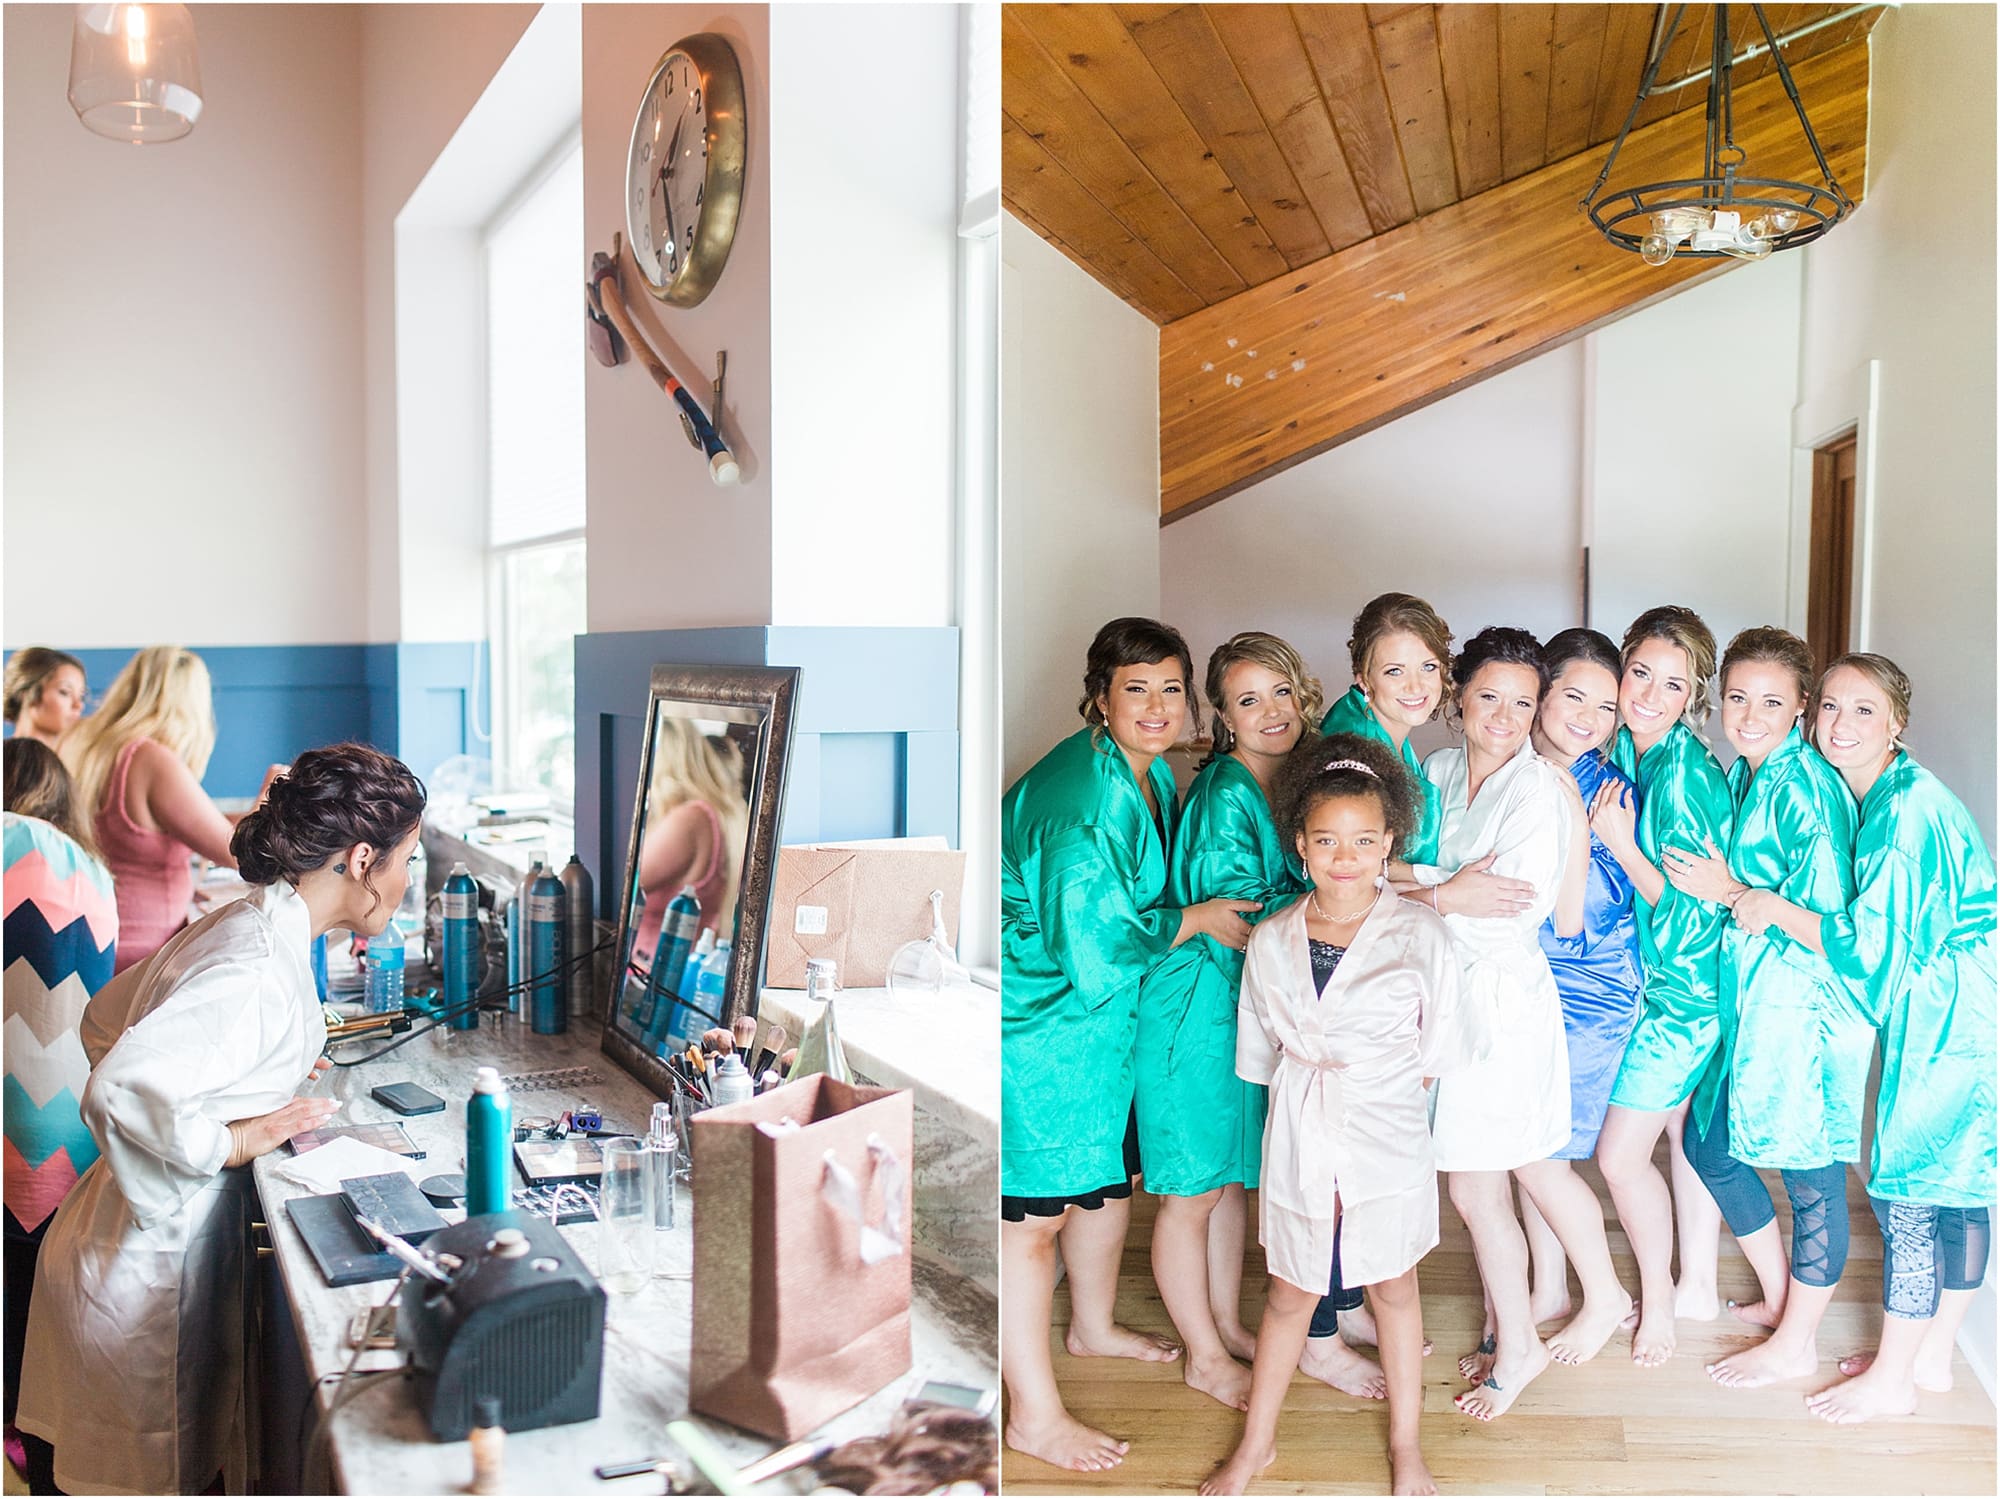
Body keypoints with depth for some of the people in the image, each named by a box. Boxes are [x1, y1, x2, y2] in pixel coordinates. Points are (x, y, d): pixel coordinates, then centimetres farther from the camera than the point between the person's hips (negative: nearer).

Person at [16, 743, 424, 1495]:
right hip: (143, 1268, -9)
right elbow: (120, 1088, -35)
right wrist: (231, 1140, -22)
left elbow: (103, 1020, 18)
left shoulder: (239, 922, 5)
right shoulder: (261, 969, -26)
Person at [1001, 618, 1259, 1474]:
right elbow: (1092, 944, -27)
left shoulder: (1149, 775, 4)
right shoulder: (1082, 798, -27)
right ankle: (1034, 1415, 14)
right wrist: (1197, 918, -16)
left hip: (1103, 1008, 10)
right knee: (1034, 1209, 0)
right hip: (1037, 1019, -10)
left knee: (1108, 1173, 24)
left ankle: (1093, 1327, 48)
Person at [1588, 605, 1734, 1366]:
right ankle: (1698, 1286, 35)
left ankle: (1659, 1294, 23)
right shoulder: (1624, 750, 1)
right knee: (1685, 1133, 19)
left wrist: (1620, 843, -23)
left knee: (1621, 1156, 0)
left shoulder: (1686, 776, -24)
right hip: (1651, 974, 8)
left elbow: (1694, 917, -22)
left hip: (1683, 990, -8)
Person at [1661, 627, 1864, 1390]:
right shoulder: (1745, 776, 9)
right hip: (1752, 1001, 9)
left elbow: (1825, 913, -20)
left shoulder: (1804, 785, -18)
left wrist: (1729, 894, -16)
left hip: (1808, 1003, -9)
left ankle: (1797, 1342, 22)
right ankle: (1779, 1297, 36)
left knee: (1811, 1170, 6)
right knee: (1707, 1142, 17)